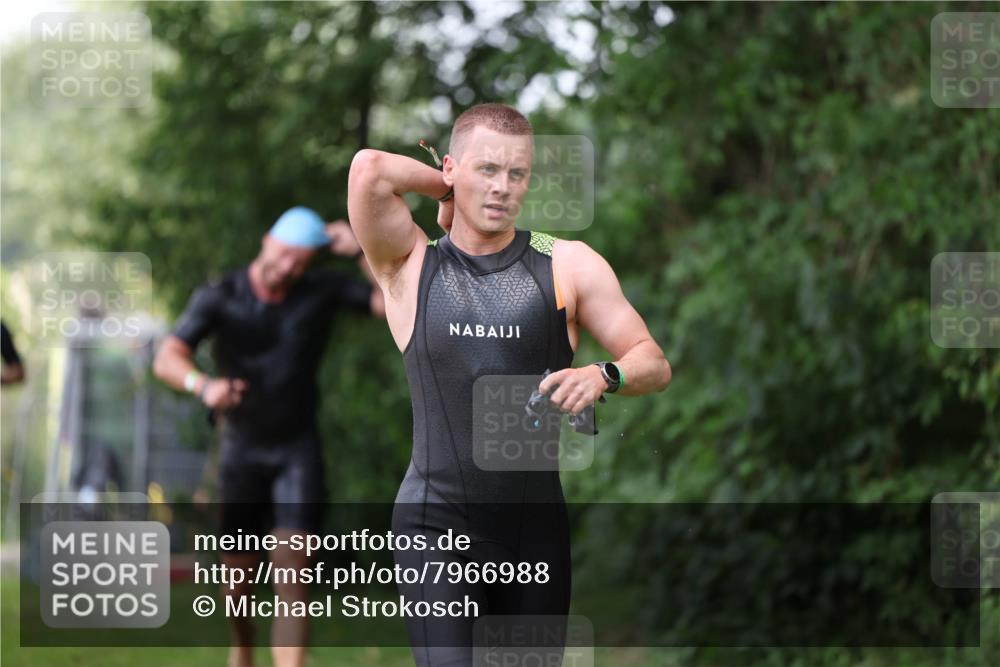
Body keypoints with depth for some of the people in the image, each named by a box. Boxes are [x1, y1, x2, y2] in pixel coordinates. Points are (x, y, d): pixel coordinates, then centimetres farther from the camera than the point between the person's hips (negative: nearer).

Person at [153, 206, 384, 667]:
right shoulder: (218, 298, -13)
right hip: (241, 451, 0)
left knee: (292, 572, -16)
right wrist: (204, 386, -48)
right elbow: (167, 360, -27)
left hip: (298, 451, 0)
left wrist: (363, 251, -20)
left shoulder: (322, 291, -7)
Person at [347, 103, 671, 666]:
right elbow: (370, 169, -15)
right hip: (438, 527, -3)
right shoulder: (411, 266, 3)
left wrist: (603, 376, -17)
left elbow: (654, 364, 5)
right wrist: (450, 191, 2)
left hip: (538, 524, 3)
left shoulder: (568, 265, 6)